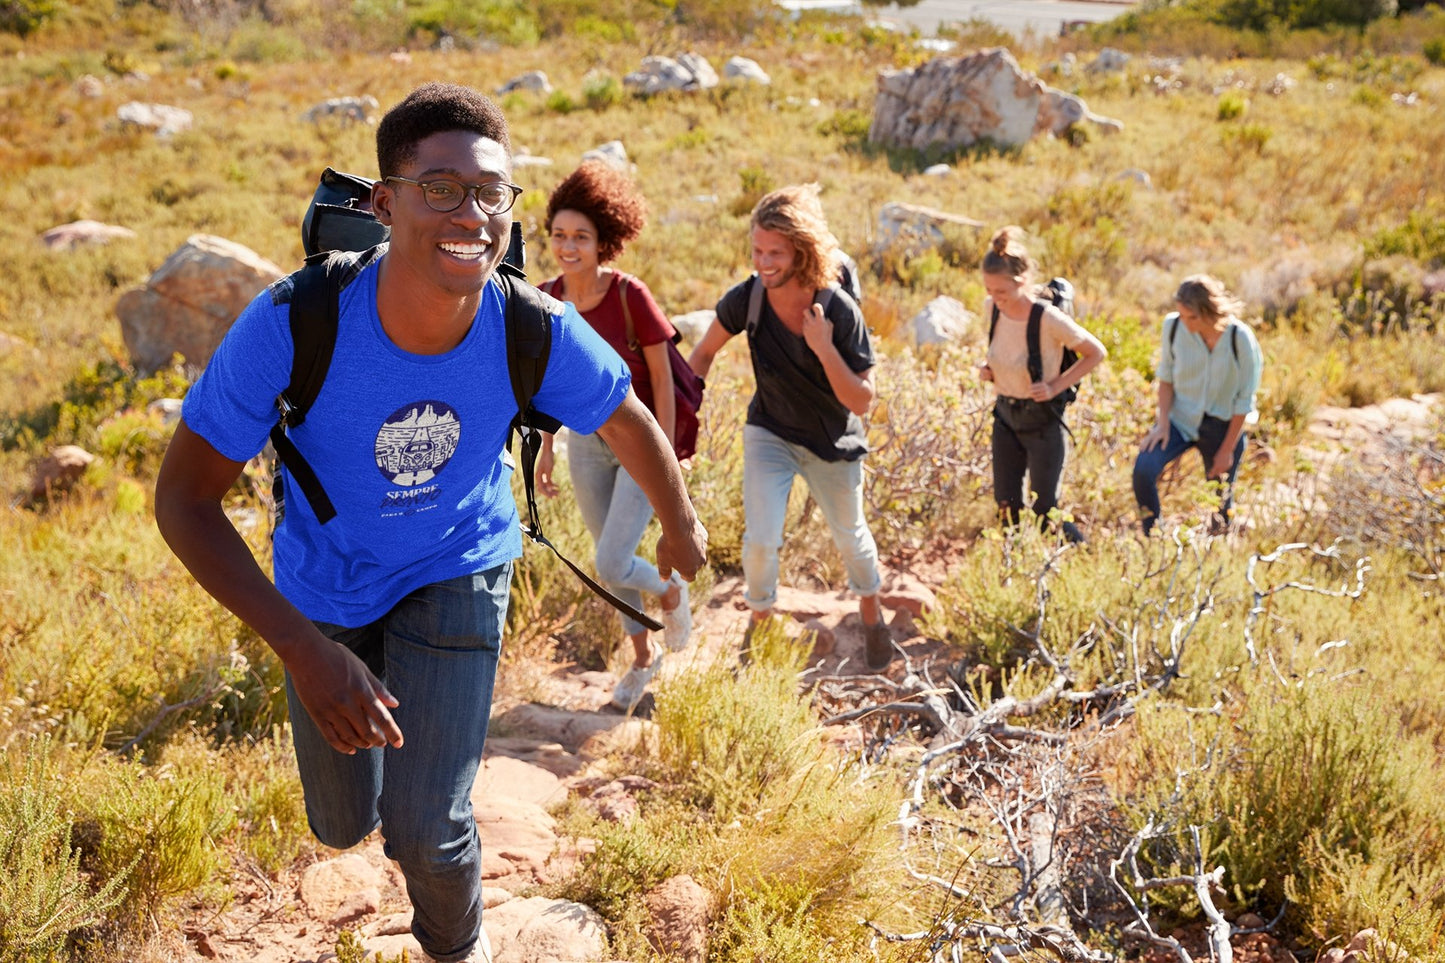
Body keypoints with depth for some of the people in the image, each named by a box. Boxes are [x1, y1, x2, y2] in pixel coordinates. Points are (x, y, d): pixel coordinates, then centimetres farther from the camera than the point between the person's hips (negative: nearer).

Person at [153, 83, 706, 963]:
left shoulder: (535, 332, -27)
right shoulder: (293, 322, -32)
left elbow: (630, 422, -5)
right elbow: (184, 498, -24)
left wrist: (682, 527, 12)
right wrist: (304, 650, -33)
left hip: (457, 575, 0)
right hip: (326, 584, 1)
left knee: (425, 830, -9)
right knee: (343, 825, 18)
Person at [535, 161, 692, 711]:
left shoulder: (631, 296, -21)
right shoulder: (547, 300, -7)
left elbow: (662, 377, -14)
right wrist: (547, 447, 9)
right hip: (587, 442, 5)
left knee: (612, 565, -10)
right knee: (610, 560, 15)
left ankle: (672, 591, 24)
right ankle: (643, 656, 37)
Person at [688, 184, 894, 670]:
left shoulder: (840, 312, -28)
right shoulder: (747, 299, -21)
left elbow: (862, 401, -24)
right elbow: (704, 353, -2)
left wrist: (824, 348, -37)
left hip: (832, 443, -1)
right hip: (769, 434, 1)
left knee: (849, 536, 17)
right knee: (760, 540, -10)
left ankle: (870, 612, 47)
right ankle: (759, 619, 20)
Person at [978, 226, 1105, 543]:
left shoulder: (1049, 319, -24)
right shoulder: (991, 308, -7)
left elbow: (1096, 353, -10)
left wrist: (1055, 386, -18)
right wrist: (987, 366, -4)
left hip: (1043, 421, -5)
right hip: (1005, 416, 5)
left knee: (1045, 513, 1)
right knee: (1007, 509, 8)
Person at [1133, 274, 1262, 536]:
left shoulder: (1240, 339, -19)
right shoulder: (1173, 326, -13)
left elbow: (1244, 399, -11)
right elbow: (1166, 377, 1)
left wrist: (1227, 450, -8)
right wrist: (1163, 422, -9)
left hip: (1222, 426, -1)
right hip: (1180, 418, 2)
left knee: (1221, 501, 7)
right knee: (1143, 470, -22)